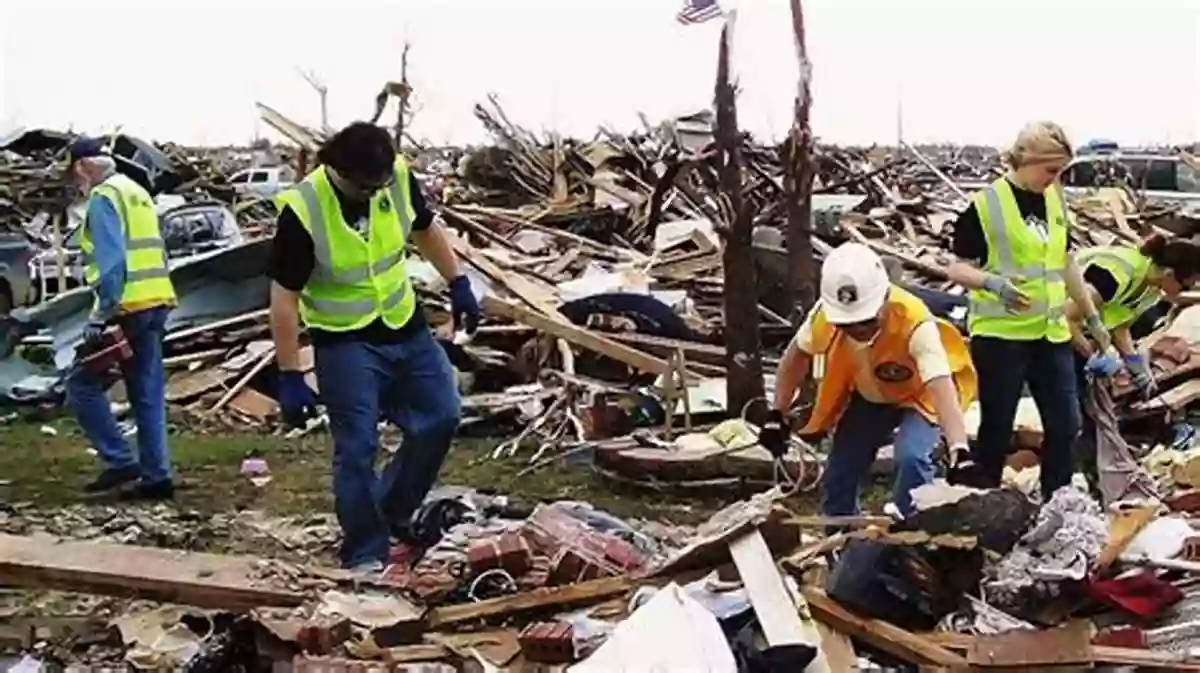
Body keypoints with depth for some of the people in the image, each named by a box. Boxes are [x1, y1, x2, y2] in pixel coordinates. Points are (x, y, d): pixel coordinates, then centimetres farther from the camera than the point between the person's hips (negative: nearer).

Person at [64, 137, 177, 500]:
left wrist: (100, 316, -18)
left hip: (129, 308, -9)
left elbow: (111, 263, -19)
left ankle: (120, 461, -1)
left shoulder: (103, 197, -8)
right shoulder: (136, 192, 19)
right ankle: (156, 476, 10)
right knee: (148, 395, 9)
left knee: (82, 384, 2)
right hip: (155, 304, 9)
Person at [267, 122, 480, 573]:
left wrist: (458, 284, 9)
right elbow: (284, 298, -19)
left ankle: (393, 512, 27)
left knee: (441, 417, 8)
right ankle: (365, 553, 12)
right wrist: (290, 377, -18)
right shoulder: (302, 211, -25)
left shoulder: (398, 177, -11)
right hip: (345, 342, -5)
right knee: (357, 450, -4)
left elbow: (425, 229, 11)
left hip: (405, 329, 6)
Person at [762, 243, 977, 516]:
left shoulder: (916, 324, -41)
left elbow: (942, 390, -51)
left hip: (918, 394, -4)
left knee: (911, 458, -29)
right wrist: (777, 416, -8)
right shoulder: (826, 313, -28)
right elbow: (797, 355, -6)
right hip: (866, 396, 4)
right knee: (838, 475, 3)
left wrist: (959, 450, -67)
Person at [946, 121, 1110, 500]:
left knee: (1065, 425, 7)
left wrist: (1092, 317, 21)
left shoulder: (1054, 199, 8)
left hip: (1050, 331, 6)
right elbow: (957, 269, -10)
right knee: (997, 427, 3)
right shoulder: (986, 205, -11)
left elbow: (1065, 262, 18)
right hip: (1000, 334, -6)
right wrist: (993, 282, -30)